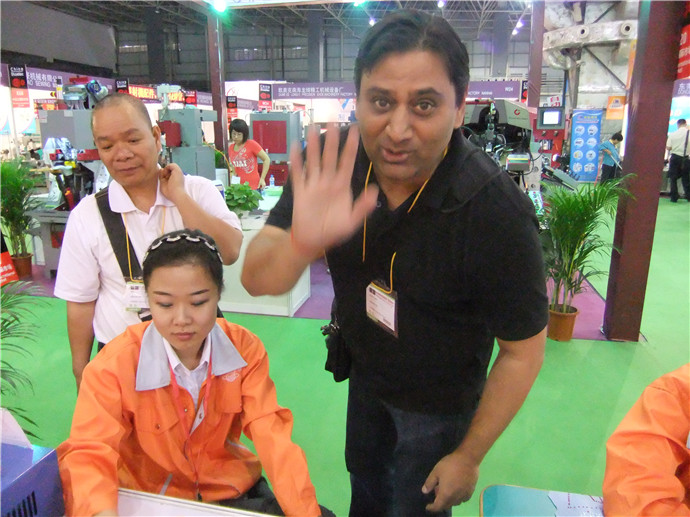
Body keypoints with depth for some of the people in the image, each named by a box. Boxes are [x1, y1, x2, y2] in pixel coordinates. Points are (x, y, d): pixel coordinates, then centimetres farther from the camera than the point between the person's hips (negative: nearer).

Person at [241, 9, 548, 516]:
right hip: (365, 373, 4)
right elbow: (257, 280, -24)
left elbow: (522, 351, -21)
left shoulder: (497, 211, -33)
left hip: (439, 402, -4)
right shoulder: (334, 164, -22)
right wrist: (302, 242, -47)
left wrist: (469, 457, -12)